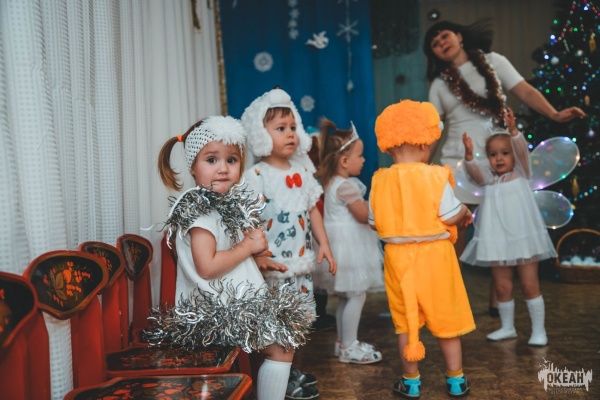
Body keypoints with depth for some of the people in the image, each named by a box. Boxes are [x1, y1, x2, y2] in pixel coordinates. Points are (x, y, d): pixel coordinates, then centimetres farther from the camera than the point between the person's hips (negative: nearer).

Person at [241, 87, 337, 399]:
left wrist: (324, 244, 8)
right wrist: (257, 256, -25)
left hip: (301, 262, 7)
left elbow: (312, 210, 14)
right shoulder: (255, 176, -11)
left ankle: (288, 371, 30)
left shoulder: (303, 170, 10)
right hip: (273, 266, -6)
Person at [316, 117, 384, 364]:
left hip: (345, 242, 11)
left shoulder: (332, 182, 12)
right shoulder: (346, 186, -19)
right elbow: (364, 215, -19)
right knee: (357, 295, -3)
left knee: (347, 296, 17)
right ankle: (348, 348, 4)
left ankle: (344, 342, 26)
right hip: (349, 243, -11)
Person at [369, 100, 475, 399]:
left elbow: (376, 222, 2)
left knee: (405, 322, 14)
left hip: (398, 257, 2)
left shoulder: (380, 180, -4)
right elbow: (451, 217, -12)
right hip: (434, 255, -2)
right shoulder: (435, 176, -14)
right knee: (446, 319, 13)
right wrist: (466, 214, 9)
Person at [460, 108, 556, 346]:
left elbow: (523, 150, -15)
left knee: (530, 285, 1)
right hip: (498, 242, 3)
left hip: (524, 239, -2)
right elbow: (473, 171, -13)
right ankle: (507, 327, 25)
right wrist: (469, 153, -32)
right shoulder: (488, 178, 6)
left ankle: (538, 330, 12)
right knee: (502, 288, 10)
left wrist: (513, 130, -31)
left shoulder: (521, 174, 2)